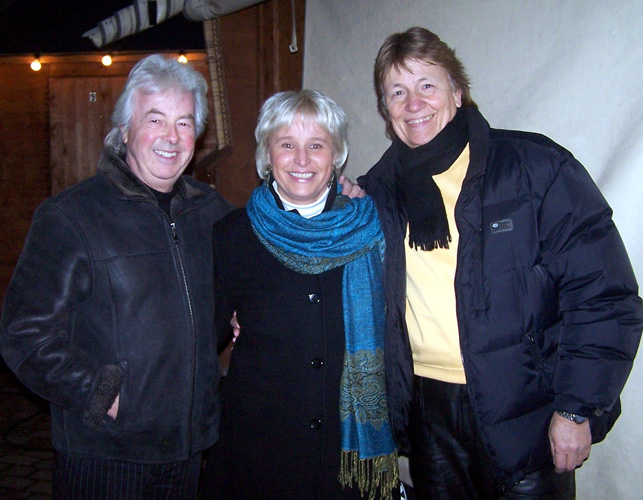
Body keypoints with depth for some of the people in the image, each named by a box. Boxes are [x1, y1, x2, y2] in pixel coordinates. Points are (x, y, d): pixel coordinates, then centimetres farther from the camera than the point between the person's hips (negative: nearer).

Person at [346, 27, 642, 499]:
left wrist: (578, 407, -14)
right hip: (427, 409, 4)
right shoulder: (381, 187, 4)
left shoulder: (536, 167, -10)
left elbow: (603, 294, -11)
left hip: (524, 412, -4)